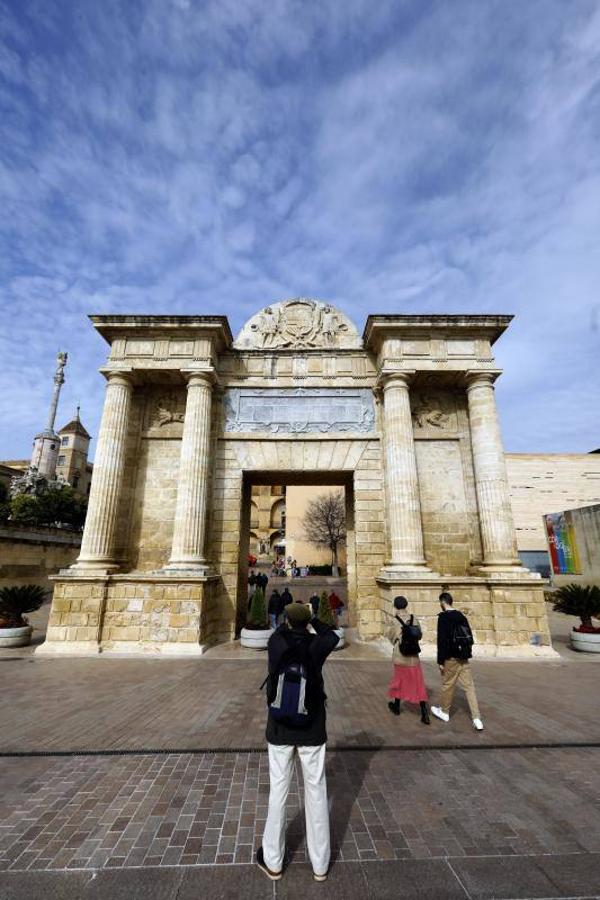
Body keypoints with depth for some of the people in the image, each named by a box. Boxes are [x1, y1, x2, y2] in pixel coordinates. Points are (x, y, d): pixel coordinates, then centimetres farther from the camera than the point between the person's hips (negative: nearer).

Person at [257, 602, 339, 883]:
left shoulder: (275, 644, -13)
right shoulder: (315, 647, -17)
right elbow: (332, 636, 5)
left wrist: (293, 619, 25)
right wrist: (312, 618, 14)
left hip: (279, 730, 1)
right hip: (311, 732, -1)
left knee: (278, 792, 17)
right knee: (316, 792, 16)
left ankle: (272, 862, 34)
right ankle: (320, 865, 32)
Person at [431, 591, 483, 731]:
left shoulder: (443, 617, -13)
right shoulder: (462, 616, 7)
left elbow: (442, 640, -17)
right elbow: (470, 637, 13)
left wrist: (440, 661, -12)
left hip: (451, 658, -6)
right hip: (464, 658, 6)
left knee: (448, 685, 10)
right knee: (469, 687, 7)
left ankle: (444, 712, 26)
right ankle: (477, 719, 2)